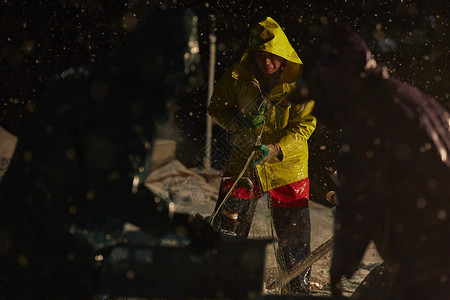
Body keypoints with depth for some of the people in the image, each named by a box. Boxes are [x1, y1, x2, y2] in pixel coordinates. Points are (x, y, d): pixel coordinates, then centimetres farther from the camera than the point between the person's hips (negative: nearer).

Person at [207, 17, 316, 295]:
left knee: (295, 237, 6)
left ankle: (299, 288, 25)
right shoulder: (237, 78, -7)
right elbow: (217, 108, 5)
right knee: (226, 230, -3)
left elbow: (304, 126, -11)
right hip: (244, 163, 1)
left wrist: (274, 150, -25)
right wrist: (238, 121, -16)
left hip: (288, 166, -1)